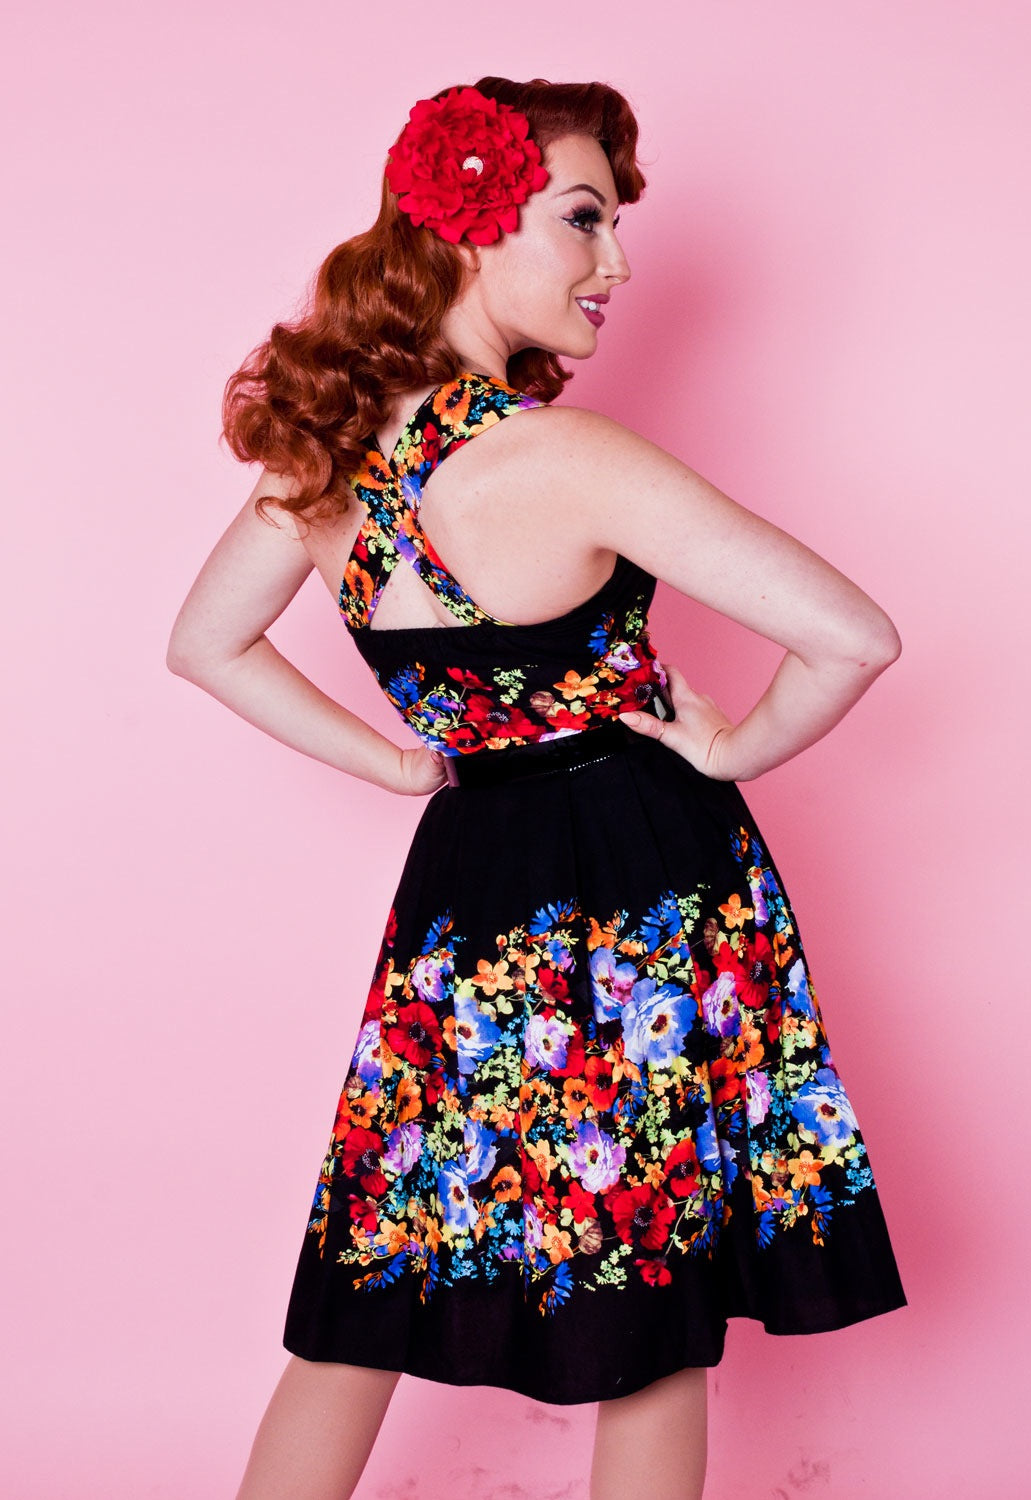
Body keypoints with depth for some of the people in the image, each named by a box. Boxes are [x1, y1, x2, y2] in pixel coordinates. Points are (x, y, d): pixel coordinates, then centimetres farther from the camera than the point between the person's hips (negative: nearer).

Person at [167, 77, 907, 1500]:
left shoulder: (332, 436, -2)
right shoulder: (558, 456, -22)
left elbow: (205, 645, 13)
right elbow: (855, 637, -26)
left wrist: (408, 760, 10)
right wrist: (734, 749, -7)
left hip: (464, 888, 6)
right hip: (641, 891, -5)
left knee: (369, 1298, 20)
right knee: (653, 1330, 12)